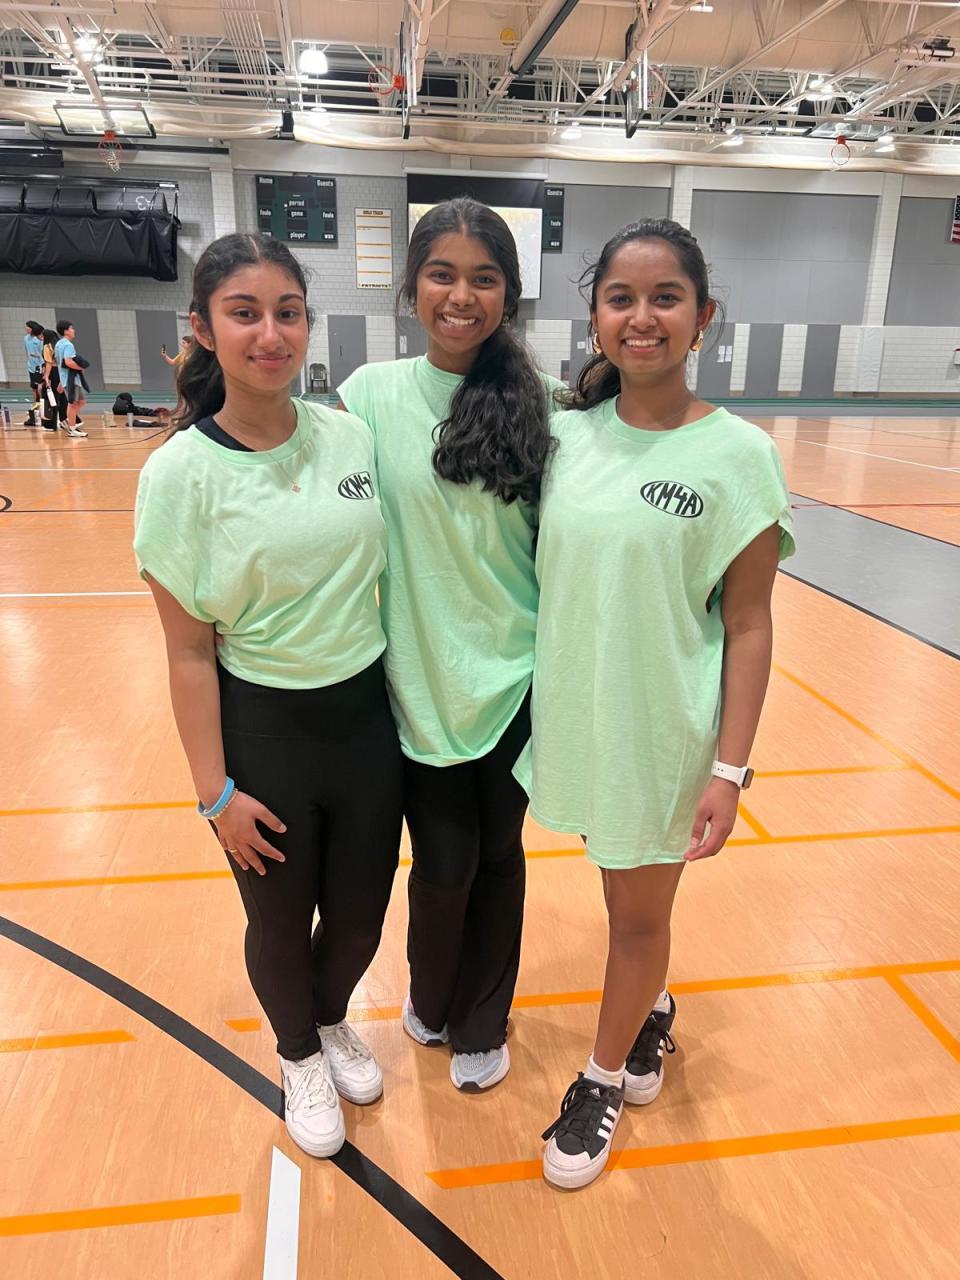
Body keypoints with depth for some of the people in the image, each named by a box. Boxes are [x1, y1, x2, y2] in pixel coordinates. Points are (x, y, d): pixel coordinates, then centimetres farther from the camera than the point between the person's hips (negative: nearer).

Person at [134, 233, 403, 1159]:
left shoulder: (351, 435, -4)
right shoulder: (180, 473, -14)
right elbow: (189, 649, -10)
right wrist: (215, 791, -9)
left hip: (367, 713, 3)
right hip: (262, 730, -3)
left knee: (359, 914, 18)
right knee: (281, 923, 17)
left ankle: (333, 1022, 52)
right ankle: (299, 1057, 50)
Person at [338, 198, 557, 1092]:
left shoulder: (532, 403, -4)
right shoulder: (371, 391, -4)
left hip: (514, 678, 1)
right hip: (419, 679, 0)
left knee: (495, 856, 16)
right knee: (443, 865, 9)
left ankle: (480, 1024, 43)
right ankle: (432, 1000, 44)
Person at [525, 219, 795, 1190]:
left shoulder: (736, 454, -12)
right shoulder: (565, 431, -2)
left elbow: (748, 624, -9)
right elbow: (542, 575, 6)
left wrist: (729, 770, -11)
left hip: (663, 733, -3)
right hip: (575, 718, 4)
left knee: (639, 914, 15)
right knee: (621, 896, 22)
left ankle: (604, 1079, 40)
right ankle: (650, 1014, 52)